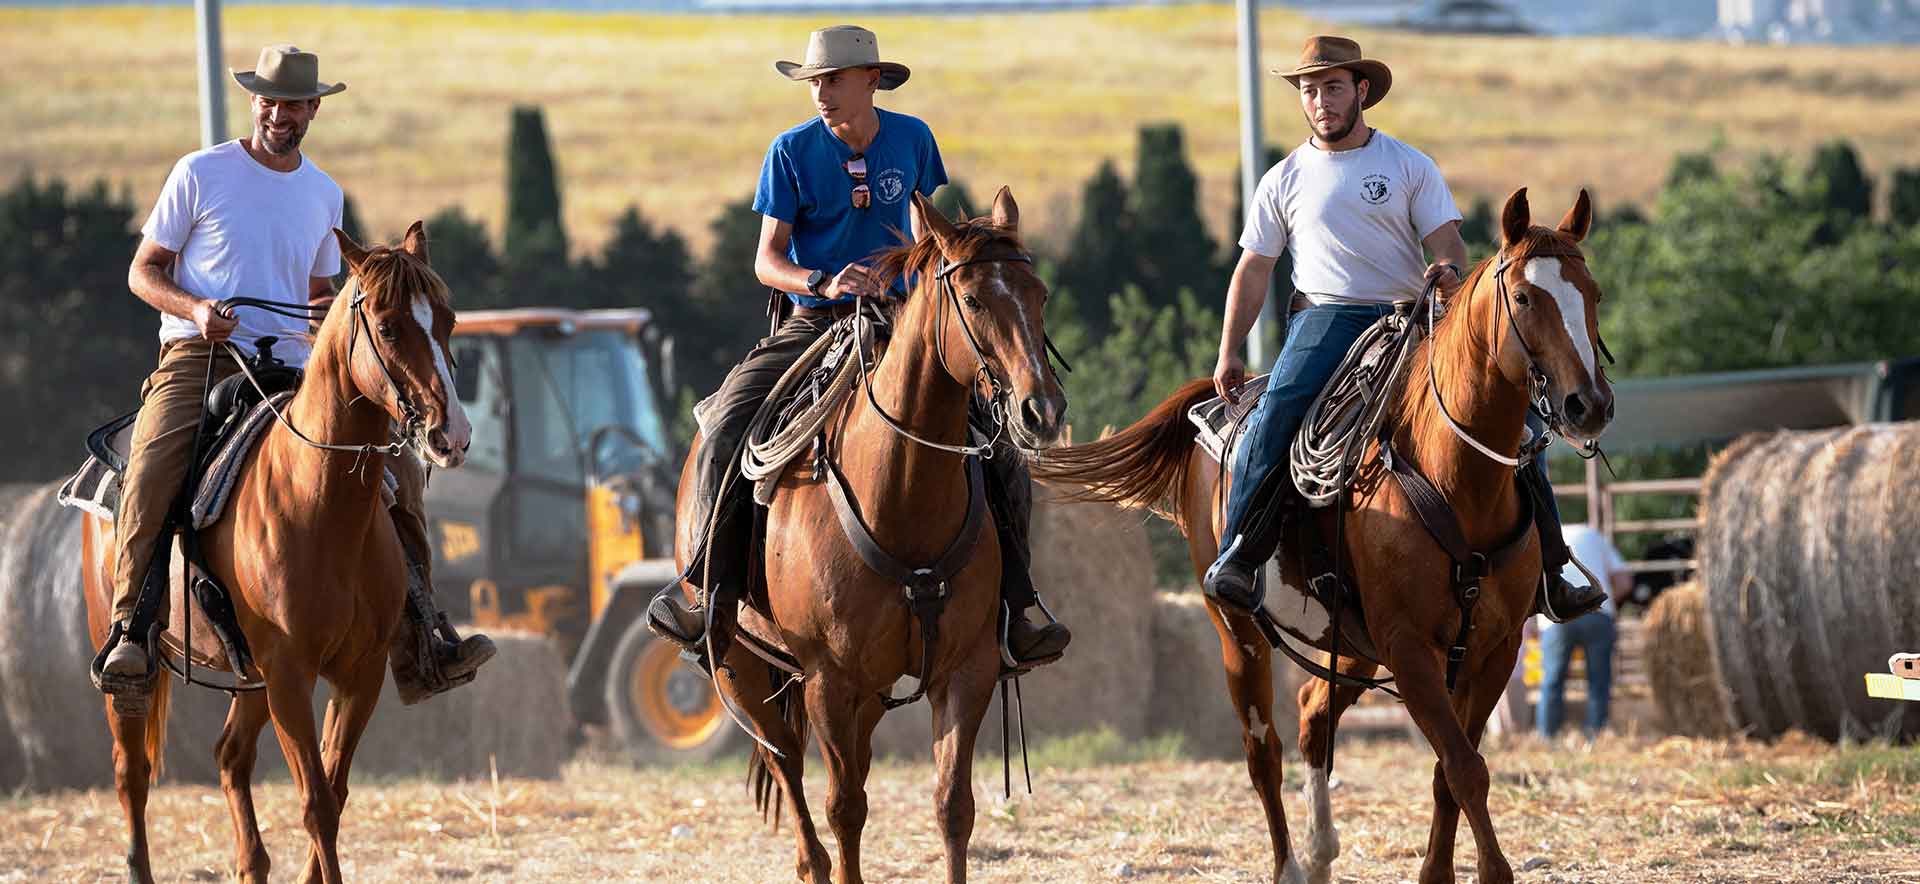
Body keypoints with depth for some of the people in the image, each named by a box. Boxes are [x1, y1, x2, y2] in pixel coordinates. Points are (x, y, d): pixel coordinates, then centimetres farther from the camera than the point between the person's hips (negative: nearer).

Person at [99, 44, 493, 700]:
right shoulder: (201, 173, 3)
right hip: (199, 358, -4)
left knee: (400, 473, -7)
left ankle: (420, 643, -4)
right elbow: (143, 271, 5)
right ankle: (131, 633, -24)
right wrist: (197, 309, -15)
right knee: (151, 477, -32)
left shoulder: (324, 195, 16)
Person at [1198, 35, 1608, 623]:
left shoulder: (1409, 166, 9)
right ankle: (1237, 558, -28)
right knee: (1280, 407, -31)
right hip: (1327, 316, -1)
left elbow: (1446, 240, 0)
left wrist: (1449, 271, -25)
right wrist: (1228, 354, 6)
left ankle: (1545, 574, -5)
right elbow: (1253, 270, 13)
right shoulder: (1285, 181, 11)